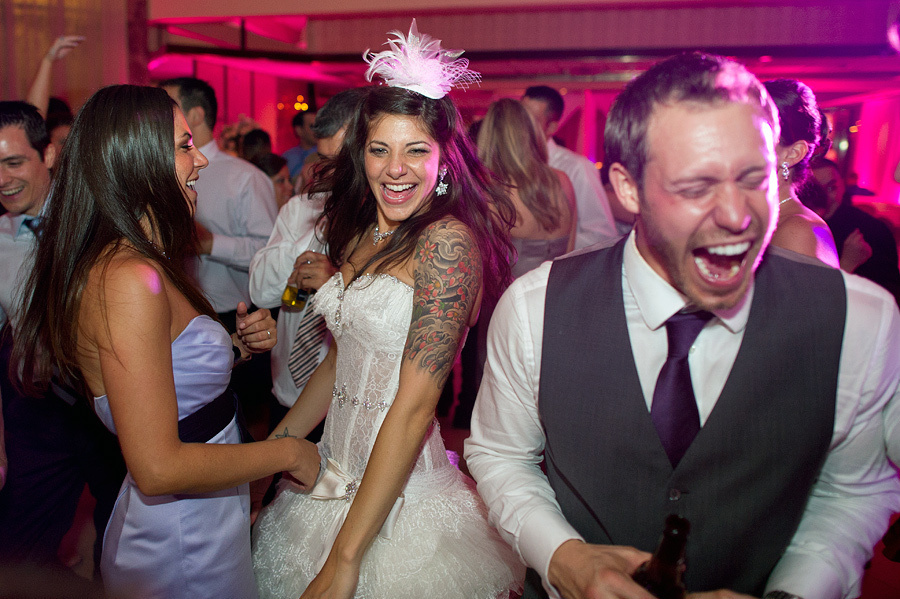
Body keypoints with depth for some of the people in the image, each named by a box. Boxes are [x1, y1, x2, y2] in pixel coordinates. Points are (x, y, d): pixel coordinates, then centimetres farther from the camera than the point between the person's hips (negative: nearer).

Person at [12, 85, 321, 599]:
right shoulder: (128, 280, -26)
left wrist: (238, 346, -2)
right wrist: (286, 452, -18)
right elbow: (158, 468, -28)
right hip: (184, 546, -8)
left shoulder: (134, 265, 3)